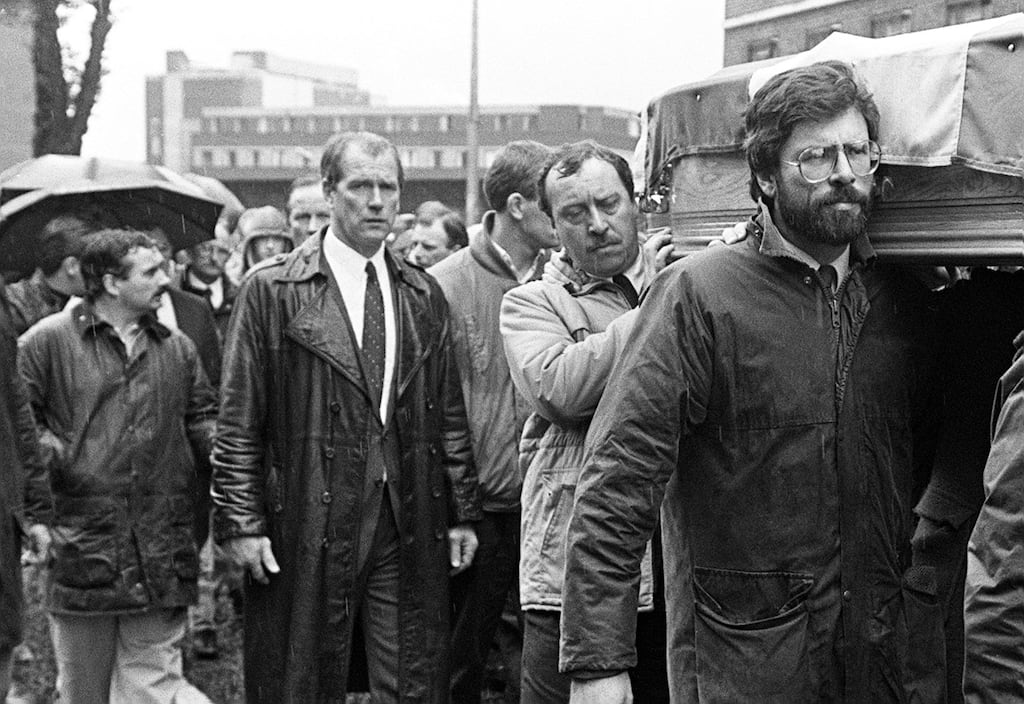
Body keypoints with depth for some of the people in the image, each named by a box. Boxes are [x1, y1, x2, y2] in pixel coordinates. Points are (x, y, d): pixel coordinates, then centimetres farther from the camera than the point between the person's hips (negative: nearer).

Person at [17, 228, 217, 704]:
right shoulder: (47, 342, -1)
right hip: (80, 552, -2)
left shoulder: (177, 349, 12)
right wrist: (51, 453, -13)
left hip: (160, 557, 2)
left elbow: (203, 424, 14)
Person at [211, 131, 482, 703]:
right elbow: (239, 423, -3)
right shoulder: (272, 290, -1)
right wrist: (241, 521, -8)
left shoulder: (424, 295, 12)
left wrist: (463, 511, 9)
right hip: (308, 527, -3)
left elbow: (449, 416, 14)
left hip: (411, 528, 4)